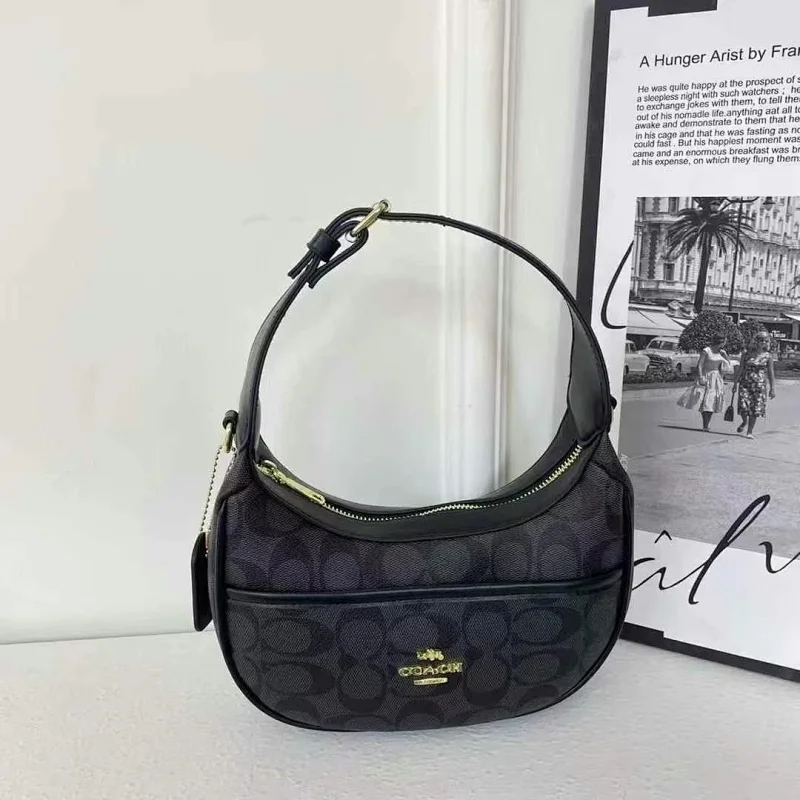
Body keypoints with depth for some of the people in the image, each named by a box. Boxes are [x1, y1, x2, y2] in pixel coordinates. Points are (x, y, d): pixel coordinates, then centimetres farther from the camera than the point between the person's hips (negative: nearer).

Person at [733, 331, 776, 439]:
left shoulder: (768, 356, 2)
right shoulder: (747, 354, 3)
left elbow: (771, 373, 2)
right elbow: (740, 369, 9)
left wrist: (772, 388, -2)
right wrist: (735, 383, 8)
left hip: (760, 385, 0)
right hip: (745, 384, 0)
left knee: (755, 410, 0)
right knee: (743, 407, -10)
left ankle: (749, 432, 13)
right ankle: (744, 422, 23)